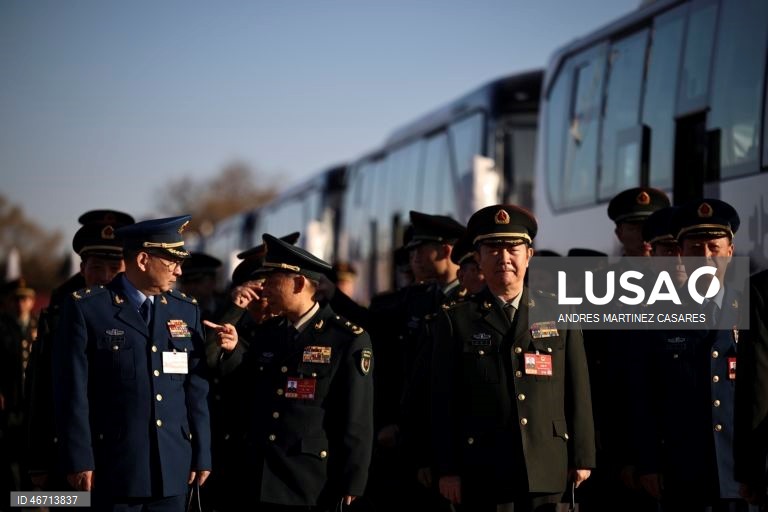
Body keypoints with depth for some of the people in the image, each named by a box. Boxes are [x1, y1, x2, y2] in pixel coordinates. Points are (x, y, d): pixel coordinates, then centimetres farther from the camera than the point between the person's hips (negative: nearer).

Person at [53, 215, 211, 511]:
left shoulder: (187, 312, 11)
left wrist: (202, 455, 7)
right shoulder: (86, 309, -4)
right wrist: (78, 461, -10)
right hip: (113, 469, -4)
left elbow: (197, 391, 10)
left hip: (172, 467, 4)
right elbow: (73, 392, -6)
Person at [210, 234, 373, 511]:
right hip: (262, 482, 6)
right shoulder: (268, 332, 11)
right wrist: (234, 350, -1)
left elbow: (357, 422, -9)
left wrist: (350, 486, -11)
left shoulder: (349, 339, -8)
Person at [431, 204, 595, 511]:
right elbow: (444, 402, 3)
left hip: (547, 472, 1)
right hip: (481, 472, -1)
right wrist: (447, 470, -2)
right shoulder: (455, 321, 5)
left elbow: (578, 393, 9)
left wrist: (582, 458, 5)